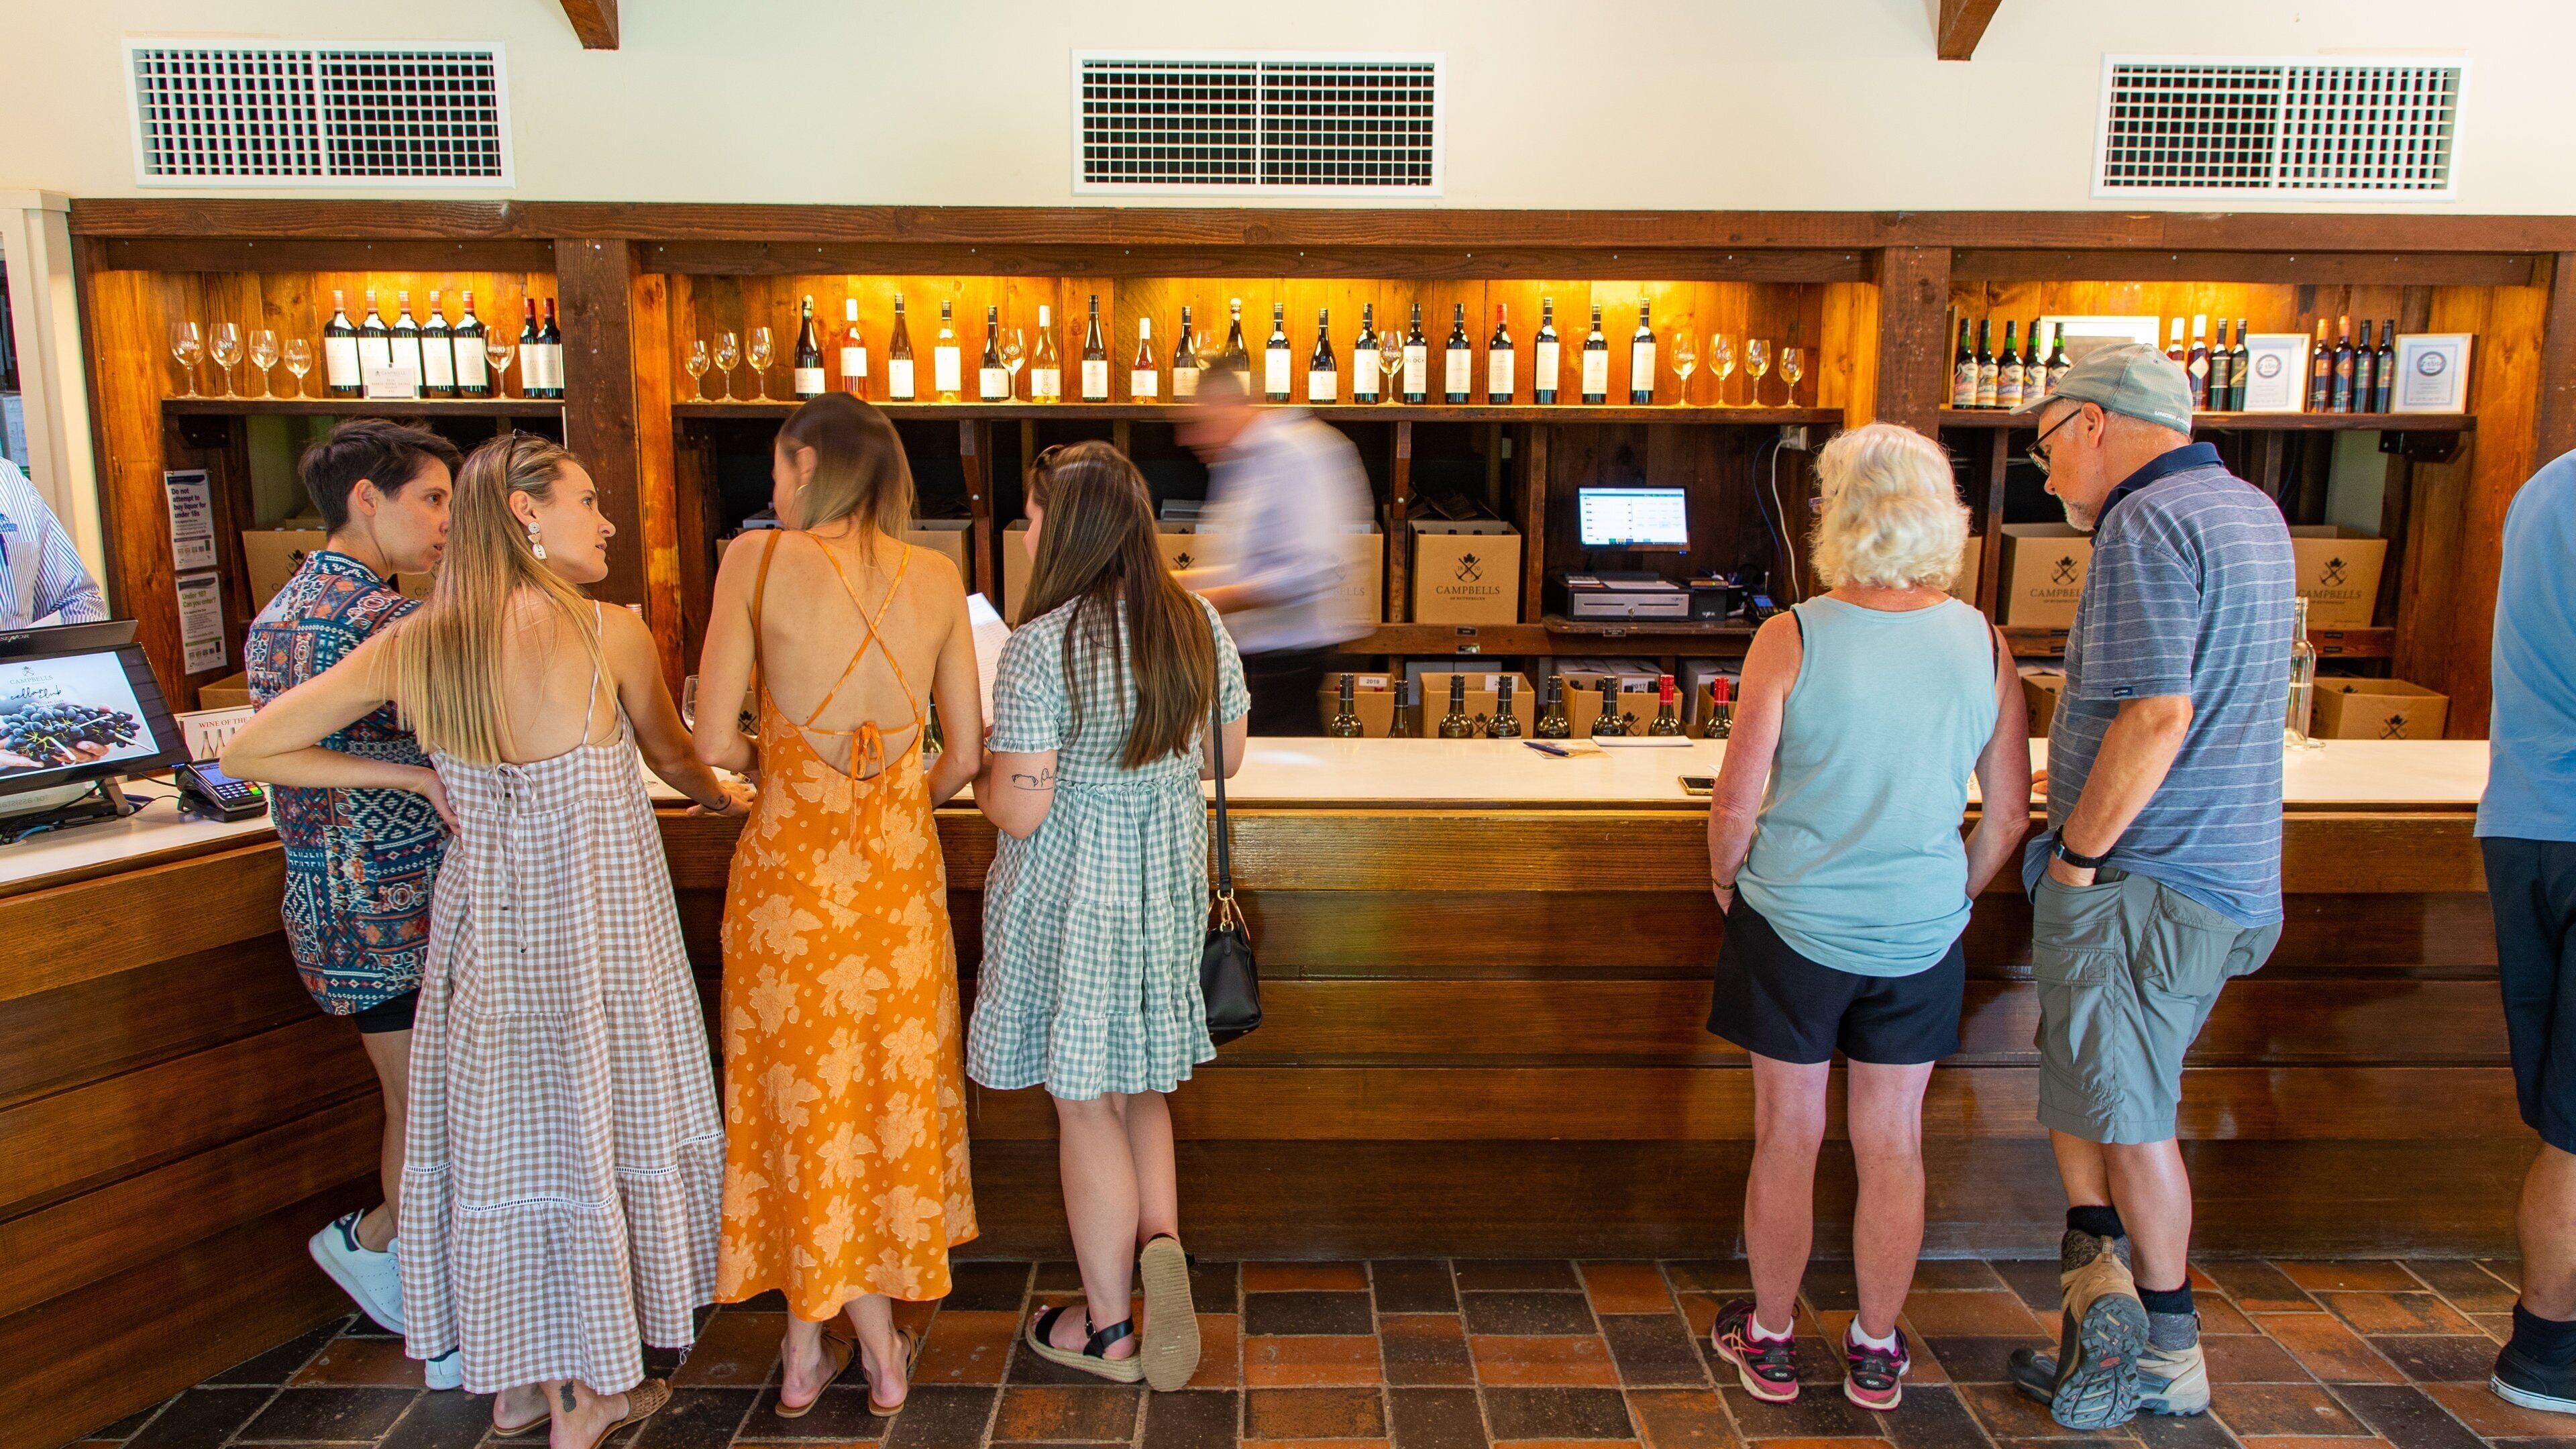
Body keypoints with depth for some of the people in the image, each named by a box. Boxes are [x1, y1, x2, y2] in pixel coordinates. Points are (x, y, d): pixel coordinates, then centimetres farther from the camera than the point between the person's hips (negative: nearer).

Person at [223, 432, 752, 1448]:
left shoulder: (410, 646, -3)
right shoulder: (611, 632, -15)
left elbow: (250, 753, 2)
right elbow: (672, 760, 1)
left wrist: (415, 778, 6)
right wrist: (720, 796, 23)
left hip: (483, 920, 4)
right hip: (597, 923, -4)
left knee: (501, 1134, 17)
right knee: (596, 1128, 11)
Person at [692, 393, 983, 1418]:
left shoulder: (756, 560, -10)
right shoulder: (938, 579, -1)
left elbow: (713, 743, -11)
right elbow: (966, 755, 1)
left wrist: (776, 760, 10)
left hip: (788, 867, -2)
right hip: (899, 872, 2)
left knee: (800, 1100, 14)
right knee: (892, 1096, 16)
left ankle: (808, 1348, 27)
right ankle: (879, 1349, 28)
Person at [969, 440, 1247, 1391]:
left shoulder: (1040, 646, -20)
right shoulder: (1199, 624, -2)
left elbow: (1020, 811, -20)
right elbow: (1224, 754, 9)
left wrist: (975, 770, 1)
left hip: (1071, 890, -5)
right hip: (1169, 877, 6)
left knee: (1086, 1106, 9)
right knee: (1141, 1084, 23)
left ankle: (1106, 1329, 22)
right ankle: (1161, 1240, 5)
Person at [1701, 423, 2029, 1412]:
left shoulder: (1792, 639, -14)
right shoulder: (1983, 644, -4)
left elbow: (1736, 800, -13)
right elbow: (2010, 814, 1)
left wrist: (1726, 883, 5)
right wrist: (1954, 898, 17)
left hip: (1795, 924, -2)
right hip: (1919, 933, 3)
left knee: (1787, 1137, 11)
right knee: (1893, 1145, 15)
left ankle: (1770, 1341, 28)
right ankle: (1877, 1351, 30)